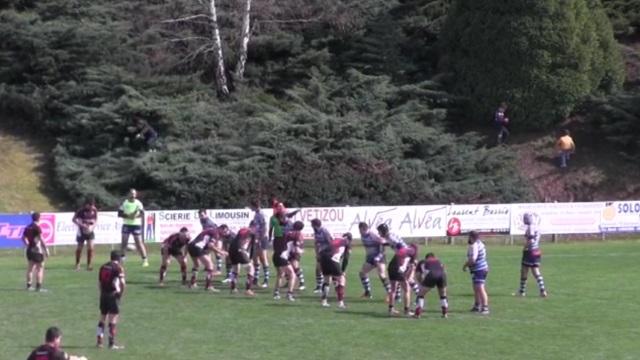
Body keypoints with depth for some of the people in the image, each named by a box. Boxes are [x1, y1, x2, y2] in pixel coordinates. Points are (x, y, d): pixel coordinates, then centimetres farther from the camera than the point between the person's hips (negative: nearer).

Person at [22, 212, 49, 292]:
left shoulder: (28, 227, 8)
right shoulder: (37, 227, -15)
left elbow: (23, 238, 15)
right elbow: (41, 239, -19)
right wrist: (46, 249, -16)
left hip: (29, 250, 8)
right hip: (37, 250, -8)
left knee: (30, 268, 15)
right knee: (40, 268, -2)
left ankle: (29, 285, 19)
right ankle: (38, 286, -5)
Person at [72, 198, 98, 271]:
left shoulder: (94, 210, -6)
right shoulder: (81, 210, -17)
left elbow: (96, 219, 9)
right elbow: (74, 219, -11)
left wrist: (93, 226, -11)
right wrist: (82, 225, -24)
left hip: (90, 231, 2)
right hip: (82, 231, -2)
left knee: (90, 248, -10)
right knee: (79, 248, 8)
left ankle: (89, 265, 2)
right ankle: (77, 264, 28)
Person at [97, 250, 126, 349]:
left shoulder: (103, 267, 11)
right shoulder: (118, 268, -9)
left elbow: (99, 283, 14)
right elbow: (122, 283, -19)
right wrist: (121, 293, -5)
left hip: (103, 295, 6)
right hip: (113, 295, -6)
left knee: (102, 318, 18)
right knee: (113, 320, -1)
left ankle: (99, 341, 19)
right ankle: (111, 343, 0)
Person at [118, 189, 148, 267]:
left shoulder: (138, 203, -1)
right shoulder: (124, 203, 4)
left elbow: (142, 214, -9)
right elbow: (119, 213, 1)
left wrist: (136, 216, -28)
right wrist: (128, 216, -15)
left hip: (136, 224, -2)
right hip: (126, 224, 2)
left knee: (139, 242, -5)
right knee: (124, 242, 0)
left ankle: (145, 260, -3)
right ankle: (121, 259, 9)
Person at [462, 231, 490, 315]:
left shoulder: (474, 246, -21)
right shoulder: (480, 243, 11)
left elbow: (472, 260, -26)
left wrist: (465, 265, -11)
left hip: (478, 270, -11)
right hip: (483, 268, 11)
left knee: (480, 288, -13)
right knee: (476, 289, 20)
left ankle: (485, 307, -17)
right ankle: (477, 306, 32)